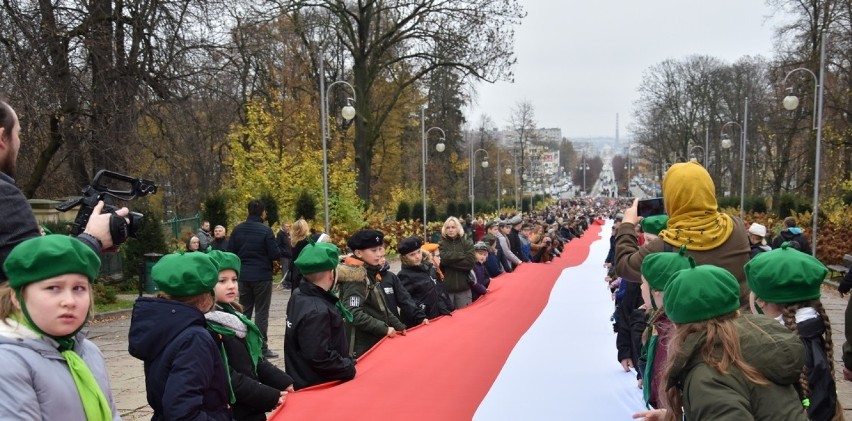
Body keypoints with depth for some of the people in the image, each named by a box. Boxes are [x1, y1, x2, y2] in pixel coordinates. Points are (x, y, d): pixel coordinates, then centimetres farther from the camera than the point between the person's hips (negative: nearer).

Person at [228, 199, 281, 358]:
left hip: (243, 276, 5)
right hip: (262, 276, -5)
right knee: (261, 312, 1)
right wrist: (278, 250, 8)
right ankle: (261, 347, 2)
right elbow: (275, 255, -13)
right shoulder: (265, 230, -13)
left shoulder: (237, 229, 3)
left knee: (244, 311, 14)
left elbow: (230, 252, 5)